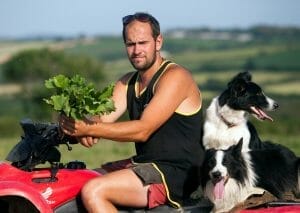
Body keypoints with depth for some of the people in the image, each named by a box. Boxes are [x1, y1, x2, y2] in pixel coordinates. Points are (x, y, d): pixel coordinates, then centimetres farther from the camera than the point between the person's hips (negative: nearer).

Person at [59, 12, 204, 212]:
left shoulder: (174, 77, -12)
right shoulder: (128, 82, 15)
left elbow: (143, 130, -21)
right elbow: (103, 119, 0)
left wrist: (90, 129, -28)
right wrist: (81, 128, -24)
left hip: (176, 173, -9)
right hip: (145, 164, 9)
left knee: (93, 191, -25)